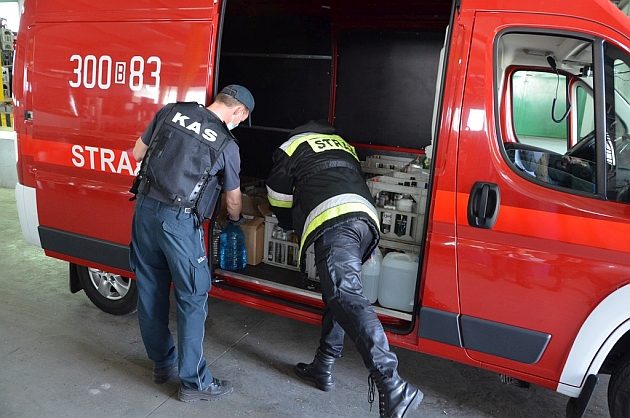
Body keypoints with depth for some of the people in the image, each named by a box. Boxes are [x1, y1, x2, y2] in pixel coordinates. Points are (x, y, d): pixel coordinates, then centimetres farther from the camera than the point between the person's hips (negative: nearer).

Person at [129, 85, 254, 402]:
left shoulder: (171, 112, 7)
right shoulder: (227, 145, -3)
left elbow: (138, 153, 13)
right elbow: (232, 199, 11)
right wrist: (235, 221, 32)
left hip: (145, 208, 6)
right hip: (179, 221, -6)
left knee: (150, 290, 16)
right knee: (192, 297, 6)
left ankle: (162, 363, 33)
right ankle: (194, 382, 15)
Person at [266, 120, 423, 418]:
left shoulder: (292, 146, 23)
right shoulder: (342, 144, 39)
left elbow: (278, 196, 24)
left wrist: (290, 224, 45)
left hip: (332, 222, -7)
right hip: (365, 217, 7)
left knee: (345, 297, -20)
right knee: (338, 294, 19)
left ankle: (391, 386, -33)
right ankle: (322, 369, 24)